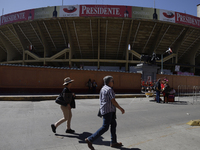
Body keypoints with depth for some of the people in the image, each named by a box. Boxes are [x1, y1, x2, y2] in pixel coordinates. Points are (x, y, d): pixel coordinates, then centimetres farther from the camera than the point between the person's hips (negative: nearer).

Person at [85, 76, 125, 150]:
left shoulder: (103, 89, 14)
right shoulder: (109, 89, -15)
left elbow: (101, 100, 18)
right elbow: (113, 101, -18)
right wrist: (121, 109, -9)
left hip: (104, 110, 10)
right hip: (108, 110, -10)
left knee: (113, 124, 15)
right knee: (105, 127, -6)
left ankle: (113, 142, 21)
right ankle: (90, 139, -3)